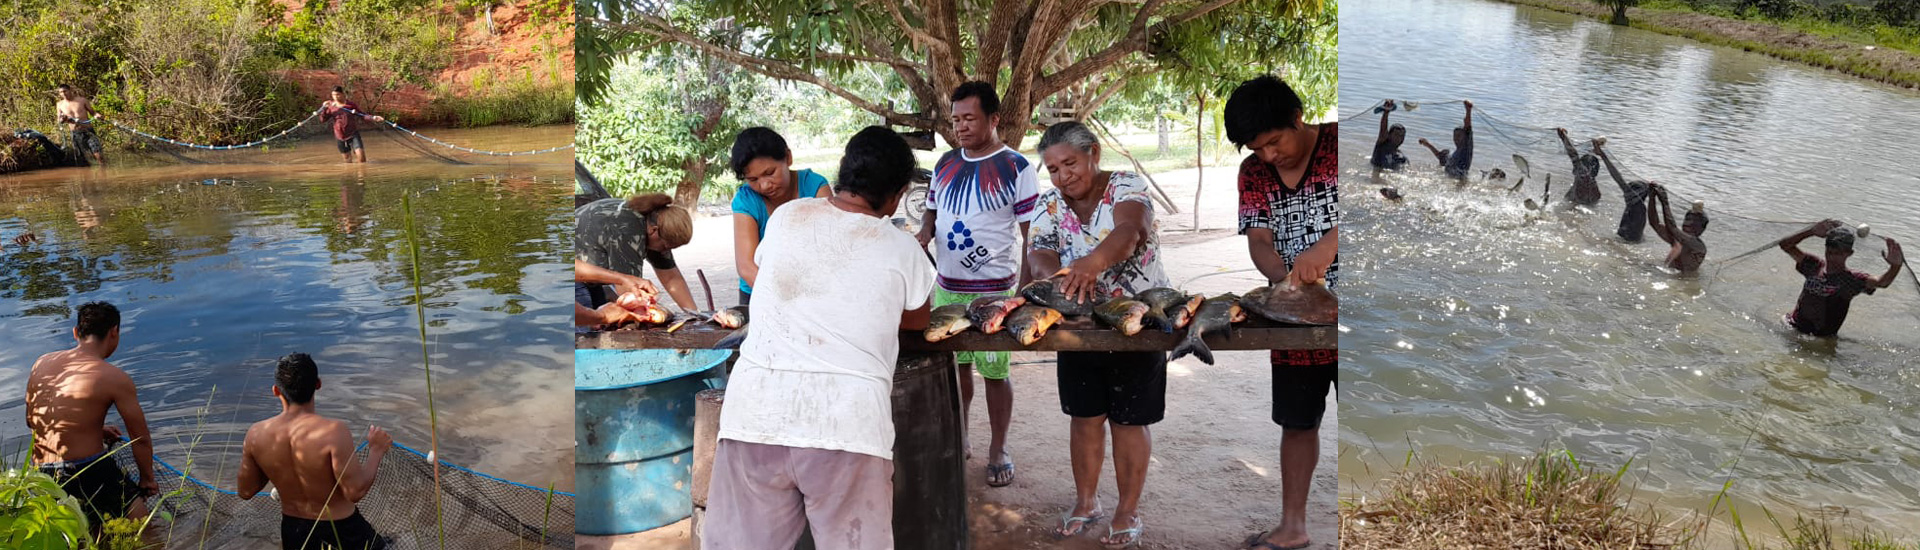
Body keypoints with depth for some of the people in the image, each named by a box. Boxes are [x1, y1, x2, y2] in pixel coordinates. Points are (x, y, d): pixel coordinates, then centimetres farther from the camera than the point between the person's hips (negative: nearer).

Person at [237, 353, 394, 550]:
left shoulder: (256, 434, -12)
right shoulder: (334, 432, -28)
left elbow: (245, 492, 0)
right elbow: (355, 492, -25)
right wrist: (376, 450, -12)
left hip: (293, 529, 4)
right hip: (339, 527, -4)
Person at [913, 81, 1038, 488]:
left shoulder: (1016, 168, -9)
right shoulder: (946, 164, 8)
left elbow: (1032, 234, -8)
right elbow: (932, 209, 20)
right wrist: (925, 230, -4)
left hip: (993, 291, -5)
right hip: (947, 286, 5)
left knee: (994, 371, 2)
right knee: (954, 365, 14)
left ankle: (998, 450, 18)